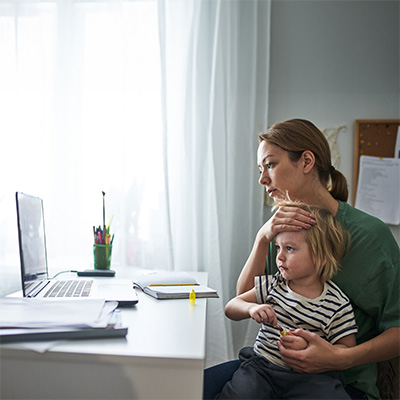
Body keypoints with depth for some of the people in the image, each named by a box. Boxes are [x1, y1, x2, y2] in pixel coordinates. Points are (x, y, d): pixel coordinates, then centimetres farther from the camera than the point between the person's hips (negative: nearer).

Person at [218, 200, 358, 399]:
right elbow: (230, 308, 8)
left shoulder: (338, 304, -4)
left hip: (311, 376, -1)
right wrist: (251, 308, -15)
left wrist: (308, 347, -17)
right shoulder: (273, 284, 5)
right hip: (262, 365, 1)